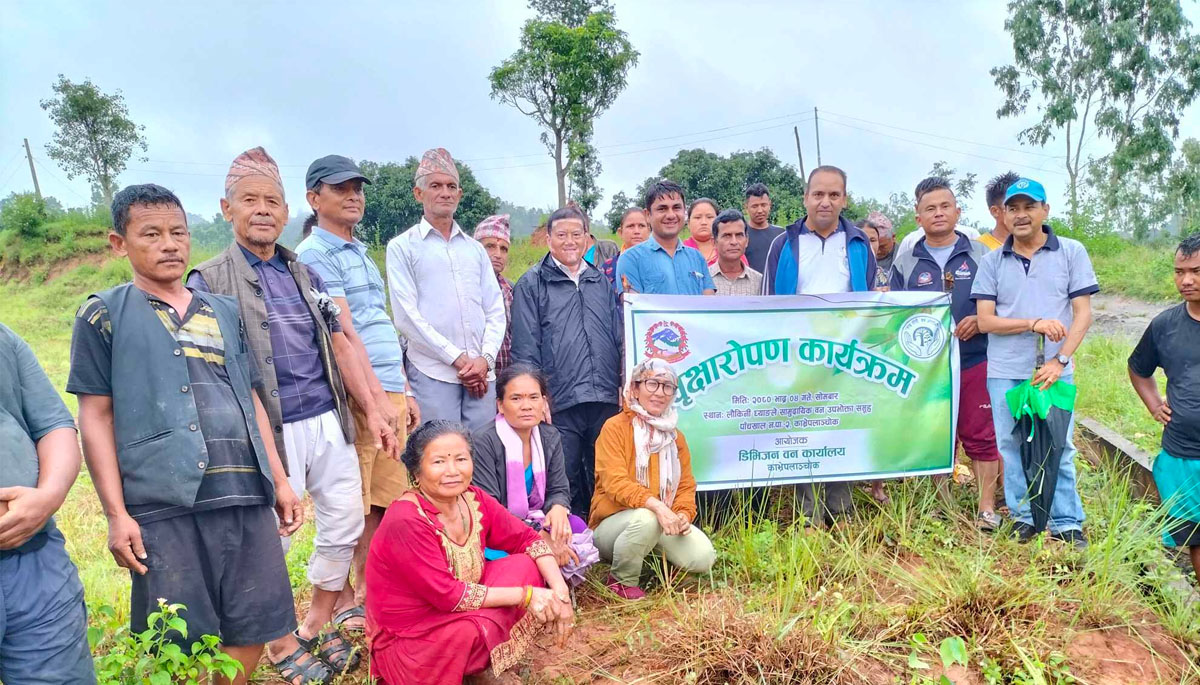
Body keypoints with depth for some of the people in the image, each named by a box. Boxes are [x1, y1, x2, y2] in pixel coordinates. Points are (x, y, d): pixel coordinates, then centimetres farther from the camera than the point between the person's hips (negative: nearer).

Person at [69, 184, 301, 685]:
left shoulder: (225, 312, 16)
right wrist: (116, 513, -6)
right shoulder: (104, 316, 4)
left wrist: (280, 481, 14)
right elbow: (96, 417, 0)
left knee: (255, 626, 9)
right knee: (182, 643, 3)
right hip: (164, 506, -4)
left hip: (246, 495, 4)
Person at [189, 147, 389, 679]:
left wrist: (373, 413, 10)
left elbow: (340, 346, 13)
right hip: (273, 430, -5)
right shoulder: (209, 282, -3)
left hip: (329, 421, 5)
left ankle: (317, 626, 30)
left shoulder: (305, 274, 12)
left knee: (345, 523, 10)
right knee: (271, 539, 5)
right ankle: (282, 645, 25)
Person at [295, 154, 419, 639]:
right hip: (357, 396, -8)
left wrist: (404, 390, 20)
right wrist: (377, 397, -19)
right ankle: (342, 603, 15)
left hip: (389, 393, 9)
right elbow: (344, 333, -16)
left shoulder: (360, 253, 21)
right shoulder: (315, 254, -7)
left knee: (384, 500, 13)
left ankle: (367, 590, 26)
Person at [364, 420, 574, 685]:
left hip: (459, 614, 8)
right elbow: (447, 595, -28)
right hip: (407, 640, -7)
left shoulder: (473, 500, -7)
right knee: (480, 627, -34)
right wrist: (525, 595, -23)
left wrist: (560, 592, -13)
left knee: (526, 565, -7)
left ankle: (495, 663, 2)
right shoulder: (405, 523, -28)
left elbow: (526, 538, 2)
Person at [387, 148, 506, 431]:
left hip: (482, 373, 4)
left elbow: (495, 310, 12)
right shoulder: (402, 247, 4)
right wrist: (459, 359, -9)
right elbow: (406, 316, -5)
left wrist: (485, 358, -5)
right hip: (432, 373, -4)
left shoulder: (475, 249, 18)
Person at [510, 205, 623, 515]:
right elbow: (525, 347, -1)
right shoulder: (531, 284, 4)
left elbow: (620, 336, 18)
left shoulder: (601, 281, 17)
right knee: (565, 483, 2)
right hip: (560, 403, -4)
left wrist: (625, 385, 8)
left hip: (607, 400, 4)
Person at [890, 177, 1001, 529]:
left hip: (974, 362, -1)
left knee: (980, 437, 1)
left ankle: (987, 508, 11)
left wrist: (980, 320, -12)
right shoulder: (905, 263, 9)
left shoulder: (981, 255, 6)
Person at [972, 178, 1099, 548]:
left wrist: (1059, 360, -12)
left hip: (1055, 371, -1)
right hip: (1005, 374, 2)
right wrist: (1035, 323, -14)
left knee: (1058, 449, 4)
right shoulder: (992, 261, 4)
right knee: (1012, 448, 10)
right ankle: (1023, 517, 24)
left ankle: (1067, 523, 17)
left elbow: (1083, 313, -2)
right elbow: (985, 321, -1)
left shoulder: (1072, 252, 2)